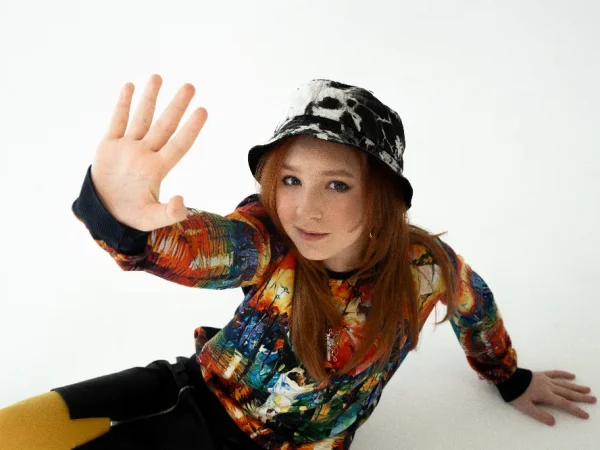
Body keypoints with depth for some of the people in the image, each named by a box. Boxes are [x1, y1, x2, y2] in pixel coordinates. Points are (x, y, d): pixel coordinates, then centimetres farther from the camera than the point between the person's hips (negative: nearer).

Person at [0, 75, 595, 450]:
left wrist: (510, 379, 23)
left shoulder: (424, 267, -18)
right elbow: (201, 247, -41)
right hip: (192, 394, 2)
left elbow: (474, 302, 4)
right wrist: (121, 214, -65)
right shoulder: (269, 240, -20)